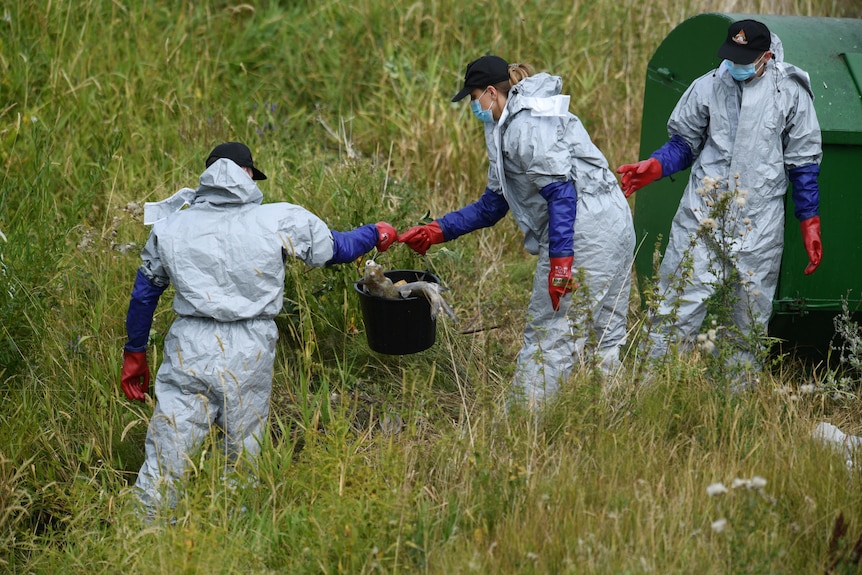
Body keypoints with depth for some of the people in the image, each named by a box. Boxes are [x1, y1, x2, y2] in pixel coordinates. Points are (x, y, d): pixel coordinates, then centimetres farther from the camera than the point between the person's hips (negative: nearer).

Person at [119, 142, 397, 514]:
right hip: (249, 358, -1)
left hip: (188, 352, 1)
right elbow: (337, 248, 14)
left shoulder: (170, 227, 7)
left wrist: (135, 352, 28)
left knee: (163, 461, 1)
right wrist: (377, 234, 36)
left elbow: (144, 292, 16)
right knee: (242, 460, 13)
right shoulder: (280, 221, 0)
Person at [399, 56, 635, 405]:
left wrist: (560, 259, -25)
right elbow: (493, 205, 27)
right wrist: (438, 231, 25)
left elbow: (561, 191, -21)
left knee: (548, 337, -6)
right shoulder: (511, 128, 22)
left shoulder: (526, 126, -11)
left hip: (581, 234, -11)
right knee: (604, 340, 14)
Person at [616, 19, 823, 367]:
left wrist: (810, 223, 6)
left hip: (759, 221, 0)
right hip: (703, 214, 0)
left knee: (751, 311, 5)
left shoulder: (790, 92, 2)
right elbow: (684, 145, 13)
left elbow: (803, 163, 7)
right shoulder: (707, 87, 5)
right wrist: (651, 169, -7)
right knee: (683, 299, -6)